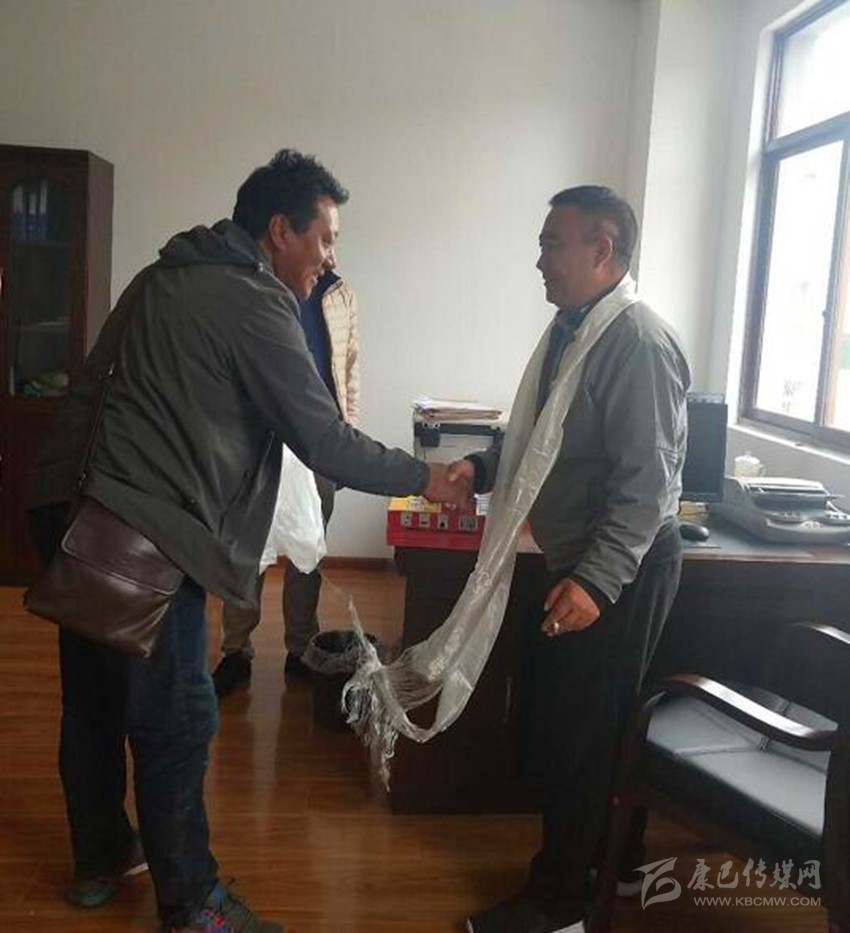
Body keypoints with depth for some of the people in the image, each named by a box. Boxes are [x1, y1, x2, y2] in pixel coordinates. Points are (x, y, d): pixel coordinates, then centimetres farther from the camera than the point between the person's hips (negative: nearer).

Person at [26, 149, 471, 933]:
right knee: (176, 721, 2)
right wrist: (425, 478, 0)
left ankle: (99, 859, 38)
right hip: (143, 531, -10)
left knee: (94, 697, 20)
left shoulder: (164, 277, 17)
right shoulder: (253, 304, -11)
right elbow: (325, 444, -12)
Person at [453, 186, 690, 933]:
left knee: (577, 732, 3)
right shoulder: (574, 328, 10)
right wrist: (482, 468, 0)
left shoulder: (638, 343, -21)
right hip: (579, 559, 10)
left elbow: (645, 484, -25)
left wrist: (597, 582, -31)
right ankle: (608, 859, 40)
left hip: (621, 569, -10)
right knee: (556, 720, 20)